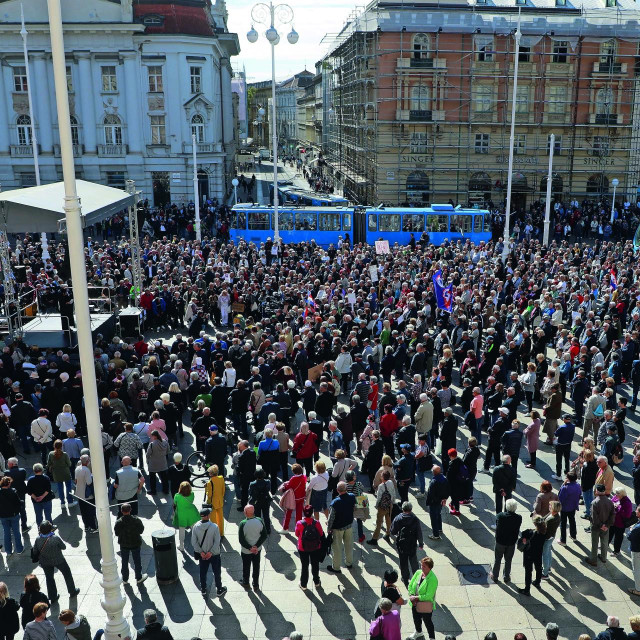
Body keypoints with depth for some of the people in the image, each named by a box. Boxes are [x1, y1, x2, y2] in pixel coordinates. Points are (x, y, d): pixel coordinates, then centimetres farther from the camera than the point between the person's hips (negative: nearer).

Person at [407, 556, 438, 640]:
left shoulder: (433, 579, -26)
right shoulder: (418, 572, -7)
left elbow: (429, 596, -26)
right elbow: (410, 585, 1)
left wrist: (416, 598, -22)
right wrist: (411, 595, -14)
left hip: (426, 606, -7)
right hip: (415, 603, 7)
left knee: (427, 622, 12)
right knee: (416, 619, 28)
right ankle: (418, 632, 56)